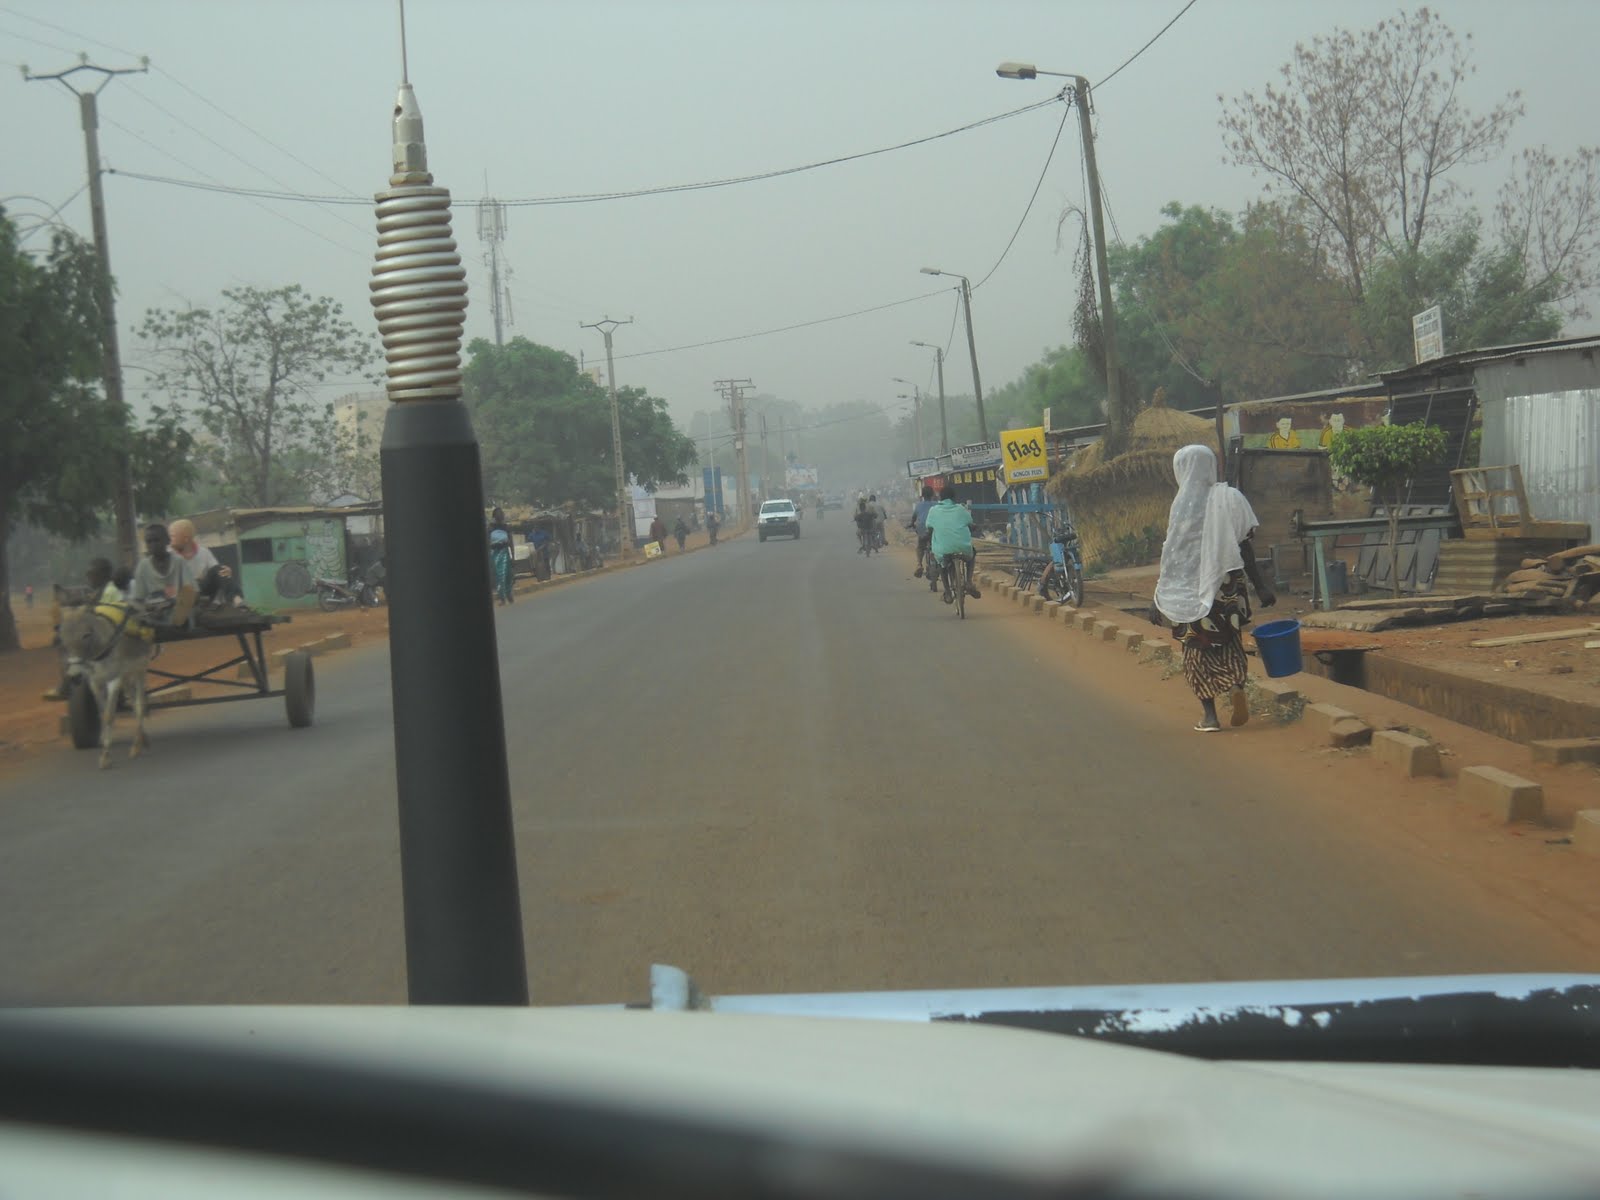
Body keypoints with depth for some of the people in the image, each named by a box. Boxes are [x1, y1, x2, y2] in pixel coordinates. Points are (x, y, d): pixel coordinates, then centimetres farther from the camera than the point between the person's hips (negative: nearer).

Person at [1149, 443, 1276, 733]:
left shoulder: (1184, 503, -7)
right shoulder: (1231, 498, 0)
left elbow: (1173, 555, -8)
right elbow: (1244, 547, -1)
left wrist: (1160, 597, -4)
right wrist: (1260, 586, 4)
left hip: (1193, 589, -3)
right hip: (1230, 583, 3)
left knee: (1199, 649, 8)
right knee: (1230, 643, 17)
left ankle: (1209, 714, 4)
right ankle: (1237, 686, -10)